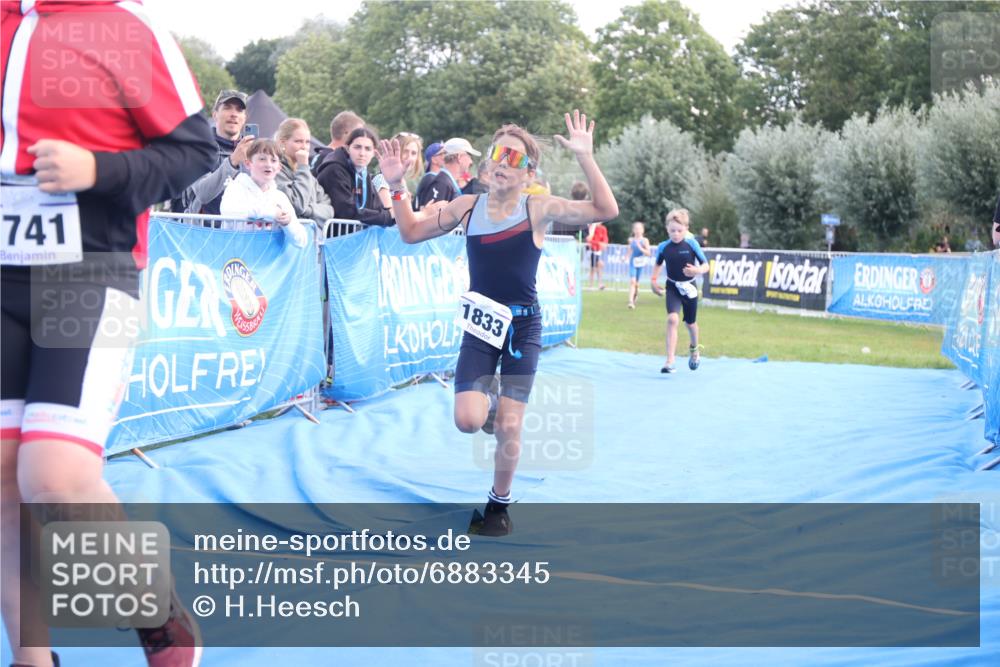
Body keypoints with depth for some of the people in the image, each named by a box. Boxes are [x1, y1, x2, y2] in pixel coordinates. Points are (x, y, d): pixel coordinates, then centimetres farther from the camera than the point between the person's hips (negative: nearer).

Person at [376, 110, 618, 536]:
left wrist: (585, 158, -25)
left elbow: (606, 210, -16)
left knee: (508, 428, -2)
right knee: (468, 420, -14)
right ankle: (490, 400, 24)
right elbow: (411, 233, 9)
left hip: (523, 326, -2)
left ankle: (499, 504, 23)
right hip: (479, 324, 2)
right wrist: (396, 187, -3)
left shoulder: (538, 208, -8)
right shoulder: (467, 206, 0)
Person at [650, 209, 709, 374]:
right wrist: (654, 280, 1)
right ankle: (670, 361, -22)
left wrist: (697, 270, -31)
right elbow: (658, 264, 13)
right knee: (672, 319, -21)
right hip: (672, 288, 0)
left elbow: (706, 266, -10)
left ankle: (694, 349, 50)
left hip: (689, 287, 0)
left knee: (690, 323, 17)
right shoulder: (663, 247, -8)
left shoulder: (691, 244, -14)